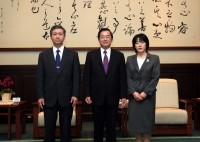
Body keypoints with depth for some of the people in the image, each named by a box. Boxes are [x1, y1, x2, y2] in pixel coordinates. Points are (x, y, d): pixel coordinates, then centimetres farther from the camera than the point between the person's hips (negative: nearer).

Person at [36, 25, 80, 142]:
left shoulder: (73, 54, 4)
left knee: (66, 127, 8)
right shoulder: (43, 55, 7)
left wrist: (75, 94, -8)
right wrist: (40, 96, -3)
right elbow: (40, 77, 4)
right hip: (49, 98, 1)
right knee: (49, 128, 7)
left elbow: (76, 76, 1)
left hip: (66, 97, -1)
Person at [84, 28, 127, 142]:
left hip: (113, 97, 0)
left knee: (111, 126, 9)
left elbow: (123, 77, 2)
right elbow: (87, 76, 1)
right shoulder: (91, 55, 1)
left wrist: (124, 96, -3)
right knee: (98, 125, 11)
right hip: (97, 97, 0)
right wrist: (87, 94, -5)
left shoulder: (119, 55, 2)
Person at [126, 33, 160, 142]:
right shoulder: (130, 59, 8)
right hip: (134, 95, 2)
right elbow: (128, 78, 3)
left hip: (148, 95, -2)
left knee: (147, 119, 2)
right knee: (135, 119, 3)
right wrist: (134, 92, -11)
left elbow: (155, 78, -5)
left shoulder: (154, 58, 1)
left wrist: (145, 92, -13)